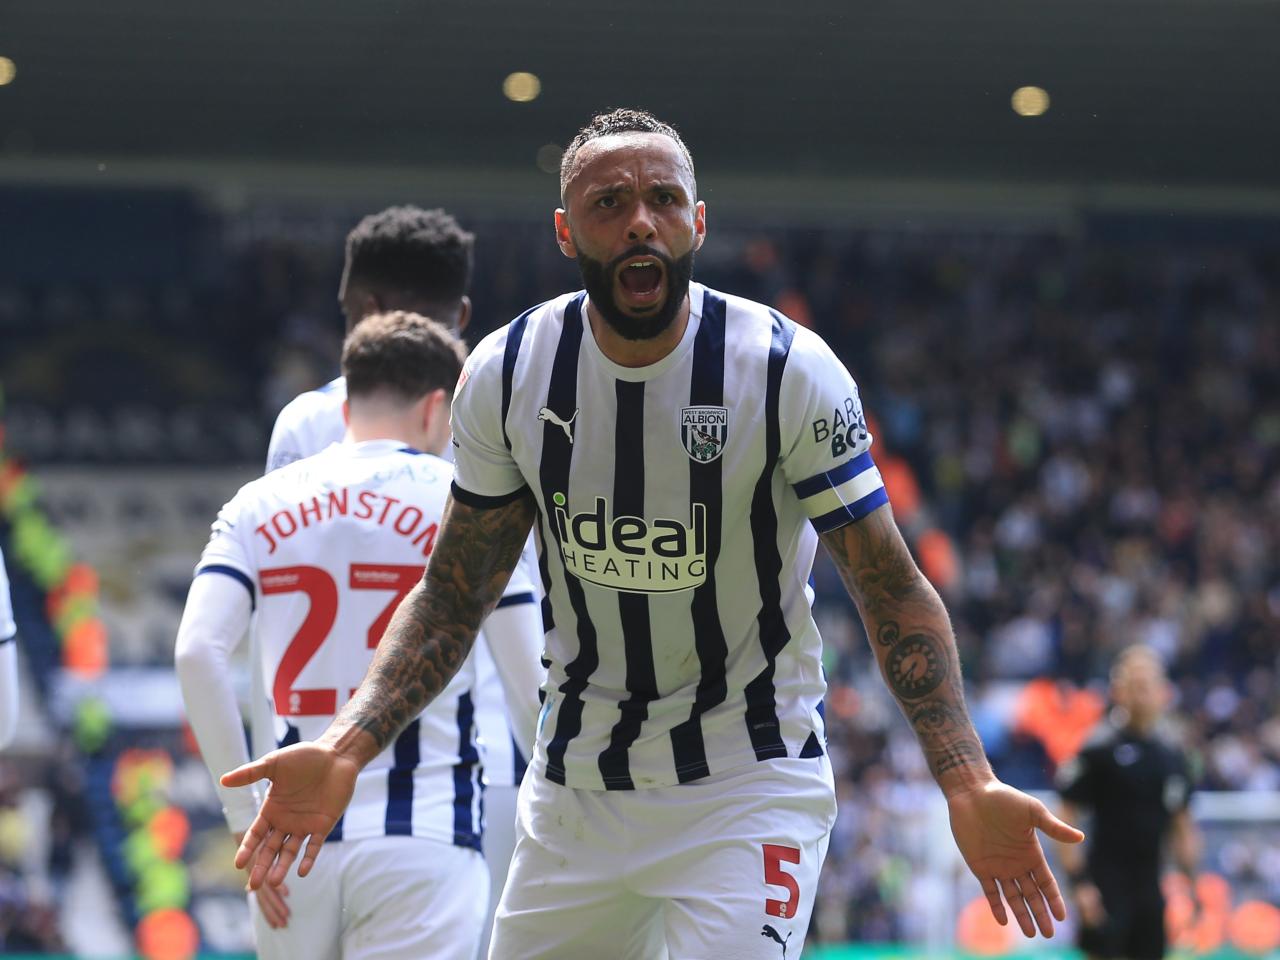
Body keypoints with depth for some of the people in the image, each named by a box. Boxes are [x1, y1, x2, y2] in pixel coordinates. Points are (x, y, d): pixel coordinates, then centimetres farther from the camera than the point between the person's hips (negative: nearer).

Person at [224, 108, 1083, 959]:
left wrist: (969, 784, -22)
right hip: (576, 787, 4)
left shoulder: (790, 371, -14)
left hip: (748, 786, -4)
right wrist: (343, 751, -8)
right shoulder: (506, 375, -4)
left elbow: (893, 593, -10)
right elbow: (454, 598, 5)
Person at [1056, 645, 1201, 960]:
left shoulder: (1173, 757, 9)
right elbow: (1064, 822, -7)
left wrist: (1191, 885, 12)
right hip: (1107, 884, -5)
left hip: (1150, 887, 5)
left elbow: (1182, 828, 18)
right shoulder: (1098, 751, -7)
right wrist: (1078, 883, -13)